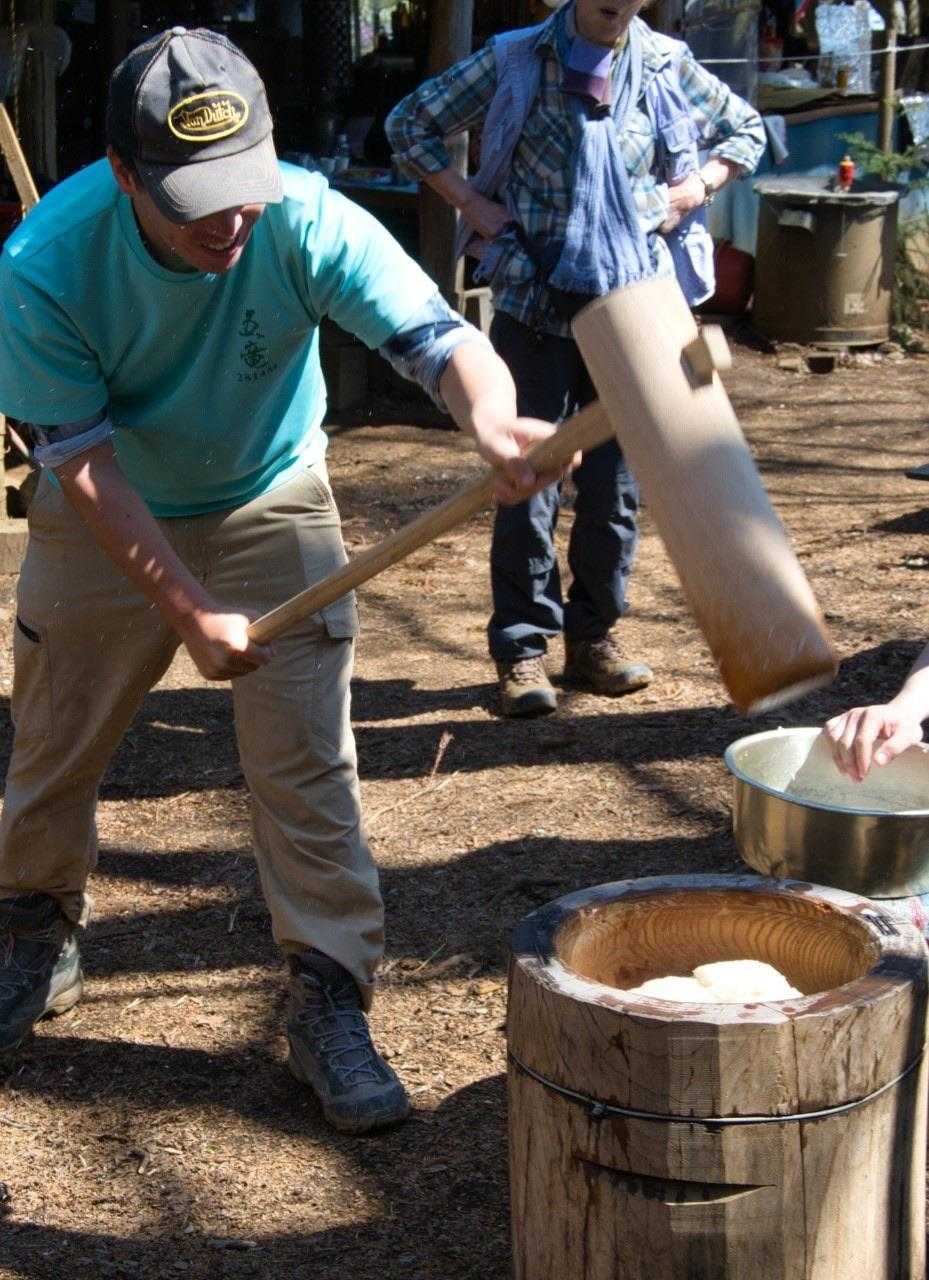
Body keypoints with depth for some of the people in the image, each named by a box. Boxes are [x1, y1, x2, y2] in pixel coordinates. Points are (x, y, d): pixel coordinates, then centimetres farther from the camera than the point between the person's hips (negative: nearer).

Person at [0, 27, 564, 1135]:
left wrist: (492, 419, -64)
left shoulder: (307, 224, -30)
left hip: (271, 506, 0)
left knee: (306, 763, -7)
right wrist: (187, 608, -28)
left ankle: (328, 1007, 5)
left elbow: (439, 338, -40)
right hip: (102, 524, 1)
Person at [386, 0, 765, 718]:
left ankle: (594, 638, 21)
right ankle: (523, 647, 8)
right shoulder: (516, 61, -2)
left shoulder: (668, 68, 4)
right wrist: (470, 203, -4)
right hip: (535, 308, -2)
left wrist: (694, 190, 3)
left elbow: (747, 130, 19)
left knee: (616, 485, 7)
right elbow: (411, 124, 5)